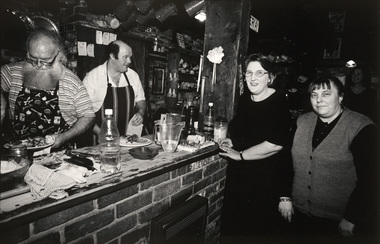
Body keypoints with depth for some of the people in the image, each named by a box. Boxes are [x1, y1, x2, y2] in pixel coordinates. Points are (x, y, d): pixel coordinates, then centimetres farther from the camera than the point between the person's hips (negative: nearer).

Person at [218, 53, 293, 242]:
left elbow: (275, 144, -26)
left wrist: (240, 155, -17)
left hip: (267, 183, -6)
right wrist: (232, 142, 4)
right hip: (238, 177, 7)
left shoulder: (279, 103, -15)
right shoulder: (244, 99, 6)